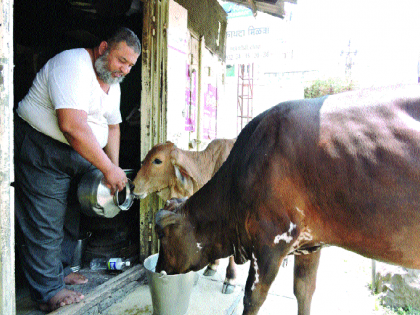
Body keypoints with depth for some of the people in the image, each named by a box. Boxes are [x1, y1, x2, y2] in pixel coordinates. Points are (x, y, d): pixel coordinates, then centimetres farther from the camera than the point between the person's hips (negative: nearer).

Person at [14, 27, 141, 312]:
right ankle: (49, 292, 12)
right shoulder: (73, 66, -20)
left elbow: (112, 126, 17)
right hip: (41, 151, -9)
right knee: (45, 223, -2)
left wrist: (114, 170, 7)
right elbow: (72, 126, -31)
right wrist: (108, 168, -25)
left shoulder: (113, 84, 9)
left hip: (80, 155, 9)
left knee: (70, 216, 16)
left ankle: (60, 269, 34)